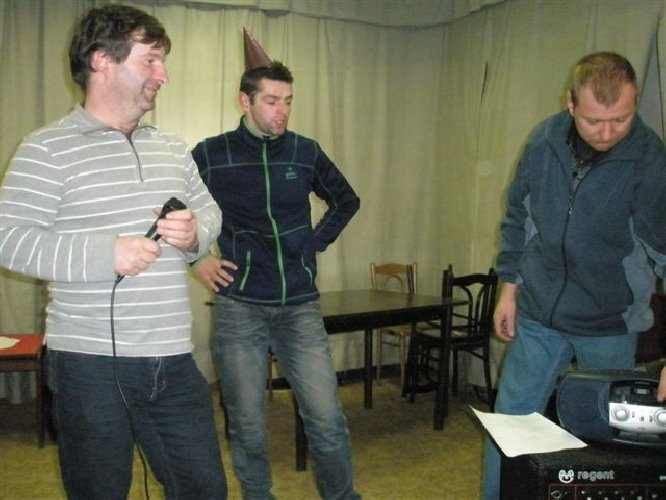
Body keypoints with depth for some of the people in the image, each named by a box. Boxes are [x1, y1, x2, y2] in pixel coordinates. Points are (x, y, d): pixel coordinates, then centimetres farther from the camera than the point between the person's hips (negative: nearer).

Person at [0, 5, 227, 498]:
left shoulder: (172, 148, 12)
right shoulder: (47, 149, -6)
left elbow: (210, 210, 20)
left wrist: (194, 232, -4)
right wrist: (106, 254, -22)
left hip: (173, 360, 5)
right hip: (91, 364, -5)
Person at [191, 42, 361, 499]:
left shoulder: (306, 152, 4)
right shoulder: (210, 154, -2)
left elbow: (347, 200, 20)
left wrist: (317, 242, 10)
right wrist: (196, 259, 1)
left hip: (300, 305, 2)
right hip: (240, 307, -1)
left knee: (328, 418, 1)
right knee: (248, 426, 8)